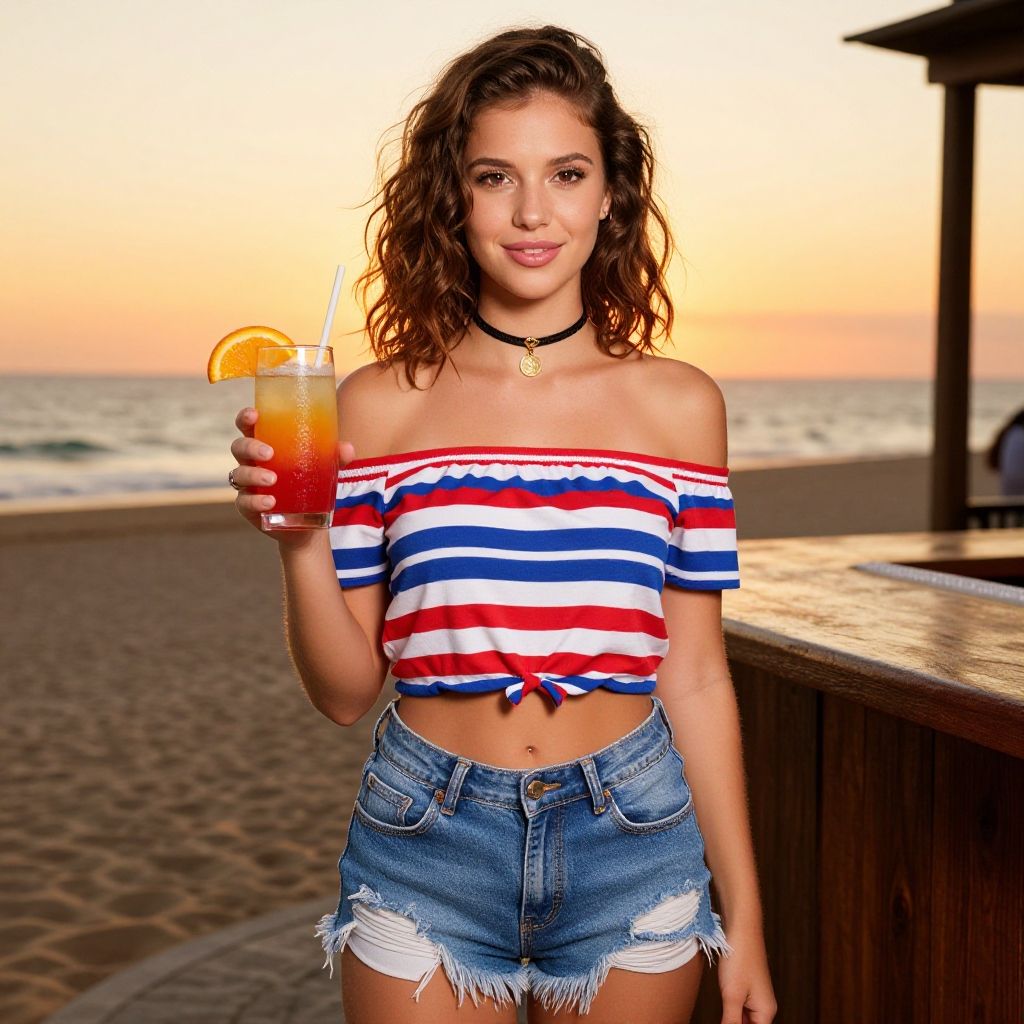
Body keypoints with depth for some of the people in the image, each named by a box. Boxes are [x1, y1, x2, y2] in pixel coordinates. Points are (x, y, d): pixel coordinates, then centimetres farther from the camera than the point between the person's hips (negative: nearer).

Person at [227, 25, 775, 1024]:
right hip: (426, 845, 0)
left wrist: (743, 916, 5)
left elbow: (695, 677, 3)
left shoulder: (679, 405, 0)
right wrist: (299, 538, -17)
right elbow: (345, 691, 0)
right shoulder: (382, 404, -2)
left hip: (631, 843, 1)